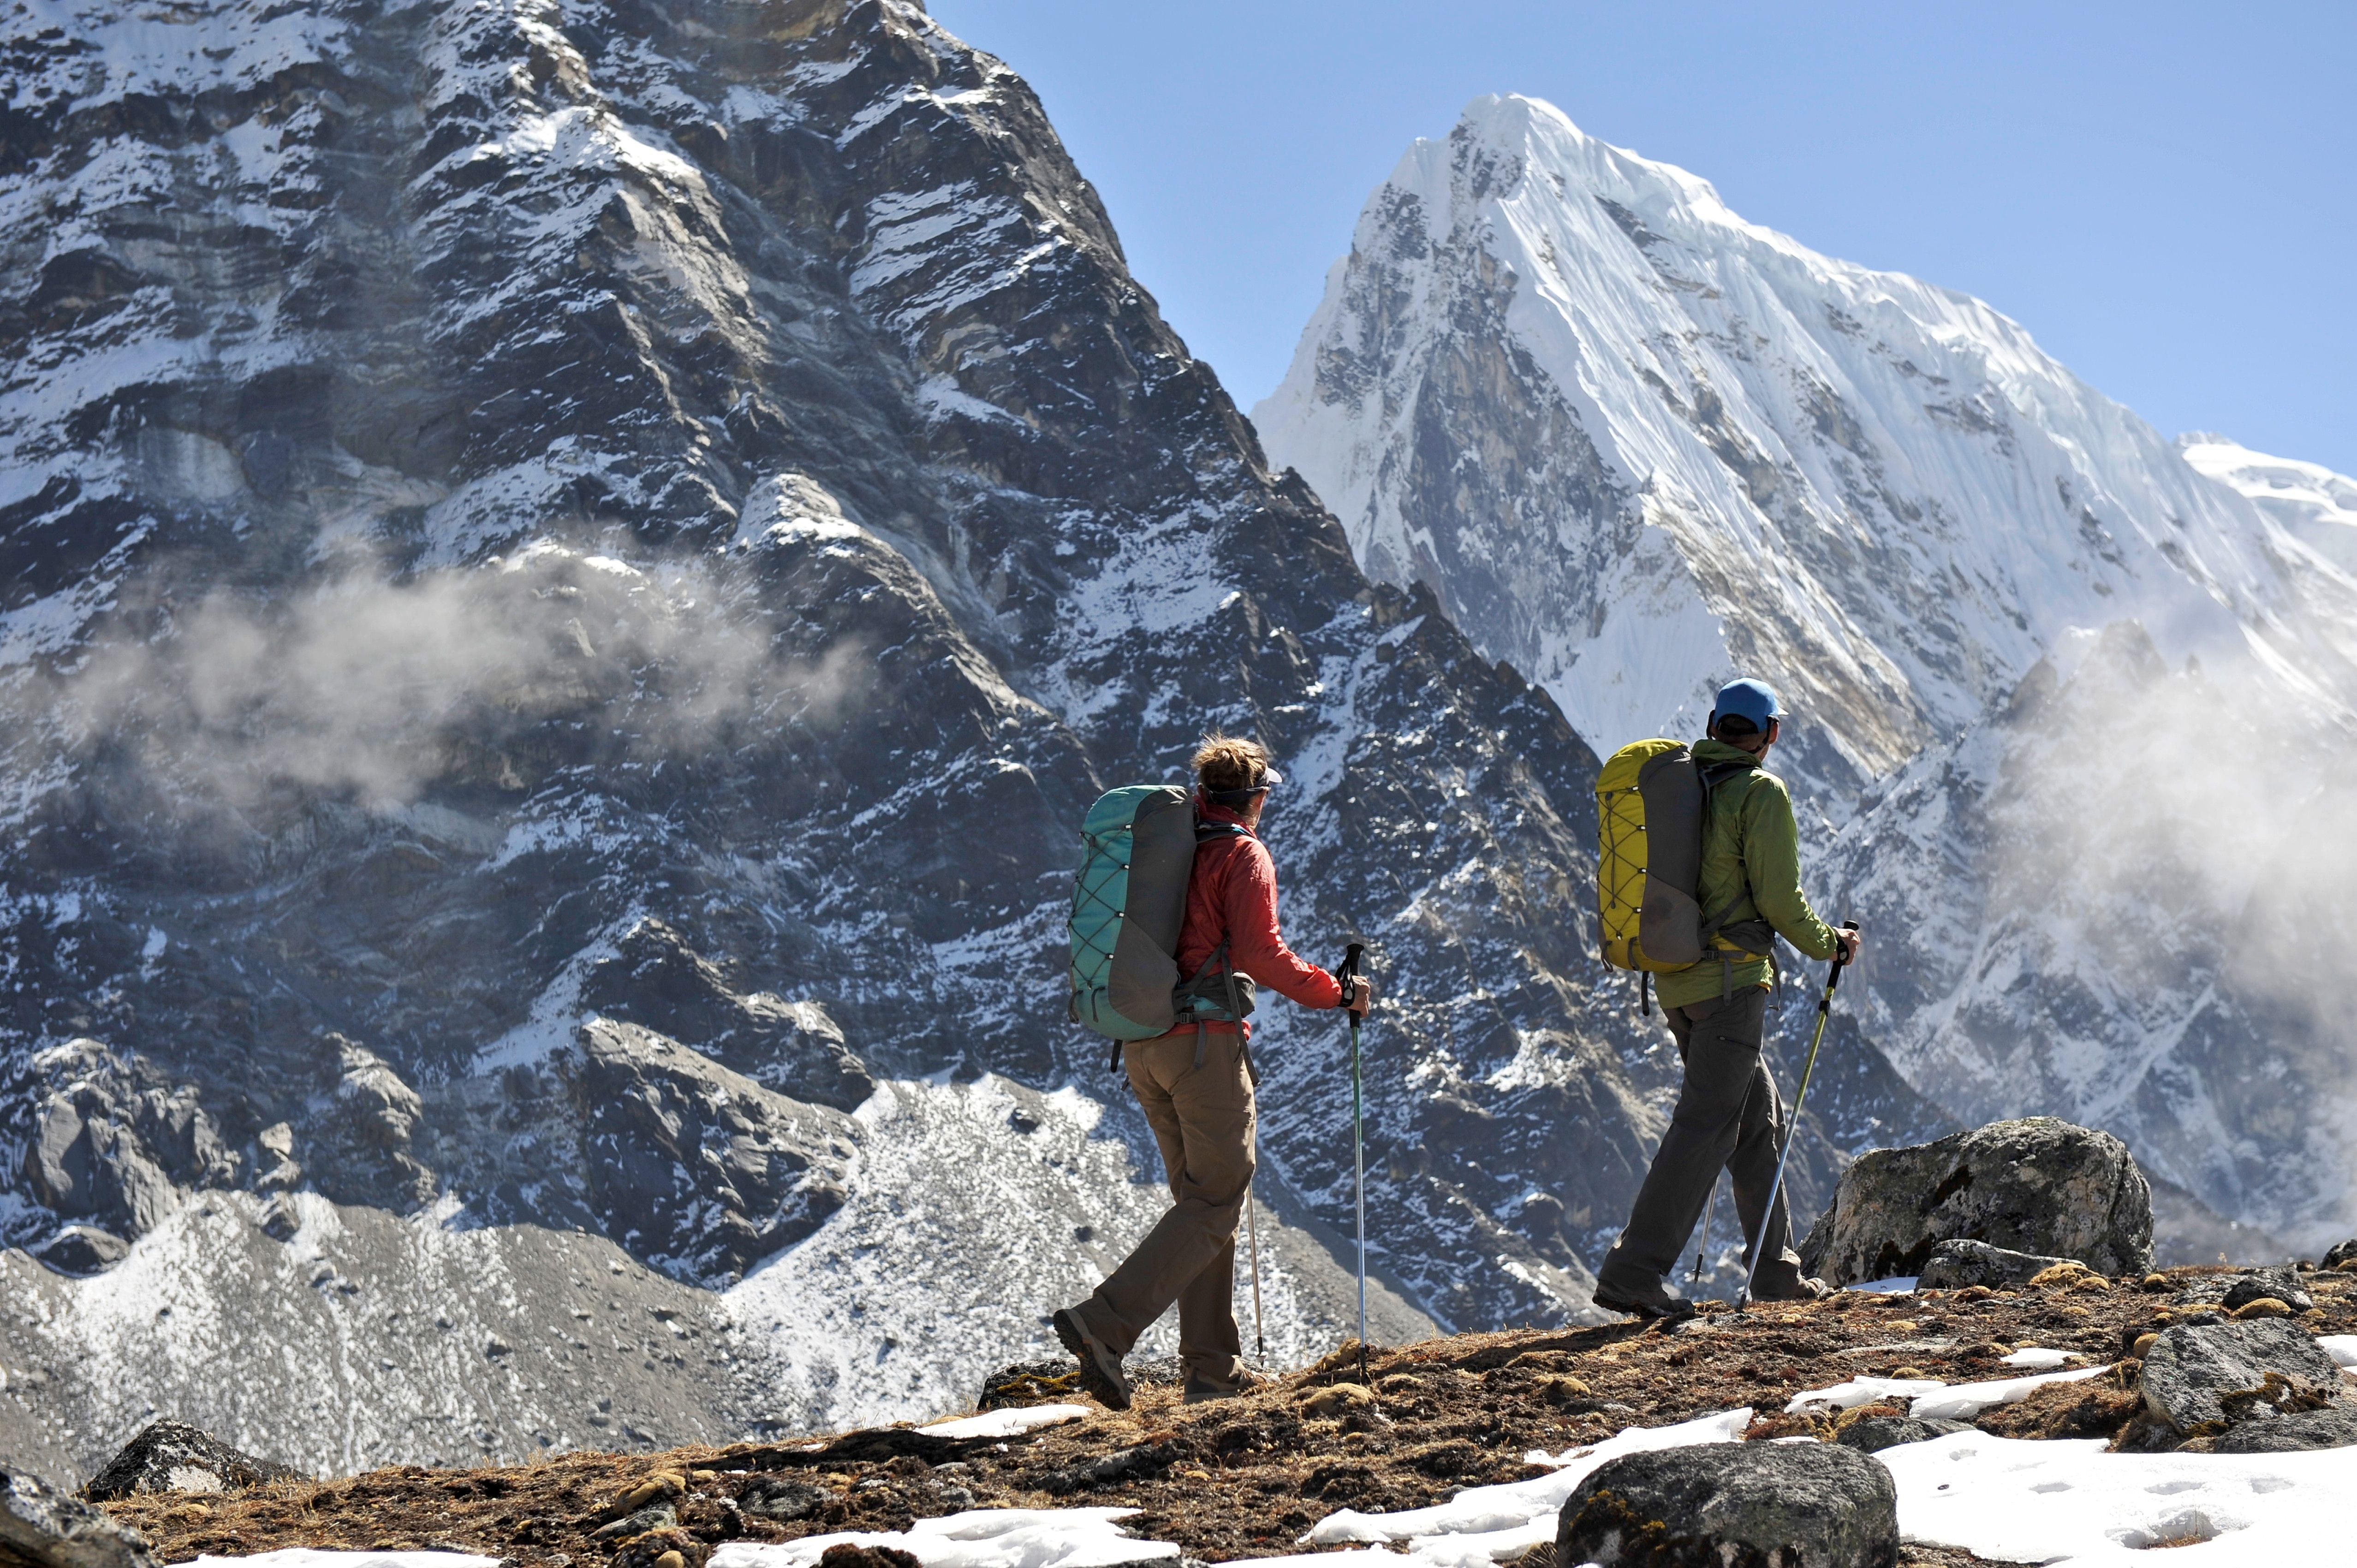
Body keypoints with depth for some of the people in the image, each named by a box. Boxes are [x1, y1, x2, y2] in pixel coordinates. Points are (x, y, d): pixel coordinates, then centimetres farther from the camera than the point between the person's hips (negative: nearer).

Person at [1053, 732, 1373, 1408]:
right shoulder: (1242, 852, -5)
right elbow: (1260, 952, -16)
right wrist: (1336, 993, -6)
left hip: (1140, 1042, 8)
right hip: (1205, 1040, -8)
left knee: (1200, 1196, 14)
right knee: (1216, 1202, -5)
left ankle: (1214, 1367, 11)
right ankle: (1104, 1325, -20)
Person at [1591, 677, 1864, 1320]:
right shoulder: (1760, 792, -10)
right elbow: (1780, 899, -13)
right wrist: (1832, 945, 4)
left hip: (1673, 979, 8)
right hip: (1731, 977, -8)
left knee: (1759, 1120, 17)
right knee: (1705, 1127, -8)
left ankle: (1775, 1268, 20)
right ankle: (1630, 1274, -14)